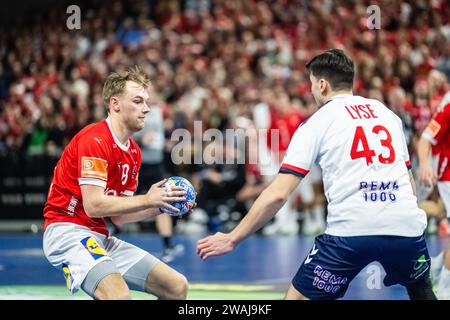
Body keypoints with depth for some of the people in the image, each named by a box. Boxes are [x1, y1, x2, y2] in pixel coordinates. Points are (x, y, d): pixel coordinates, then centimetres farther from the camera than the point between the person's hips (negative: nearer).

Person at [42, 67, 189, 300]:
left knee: (177, 286, 5)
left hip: (100, 237, 10)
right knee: (118, 294, -35)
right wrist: (146, 200, -17)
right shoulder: (94, 140, -14)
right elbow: (93, 205, -23)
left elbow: (118, 216, 13)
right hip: (68, 230, -9)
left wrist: (159, 205, -2)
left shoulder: (133, 152, 13)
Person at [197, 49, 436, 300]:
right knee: (422, 290, 30)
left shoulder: (316, 123, 6)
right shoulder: (388, 113, 18)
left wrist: (232, 239, 4)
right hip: (407, 227, 4)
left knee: (296, 297, 8)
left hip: (351, 230, -4)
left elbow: (278, 194, -1)